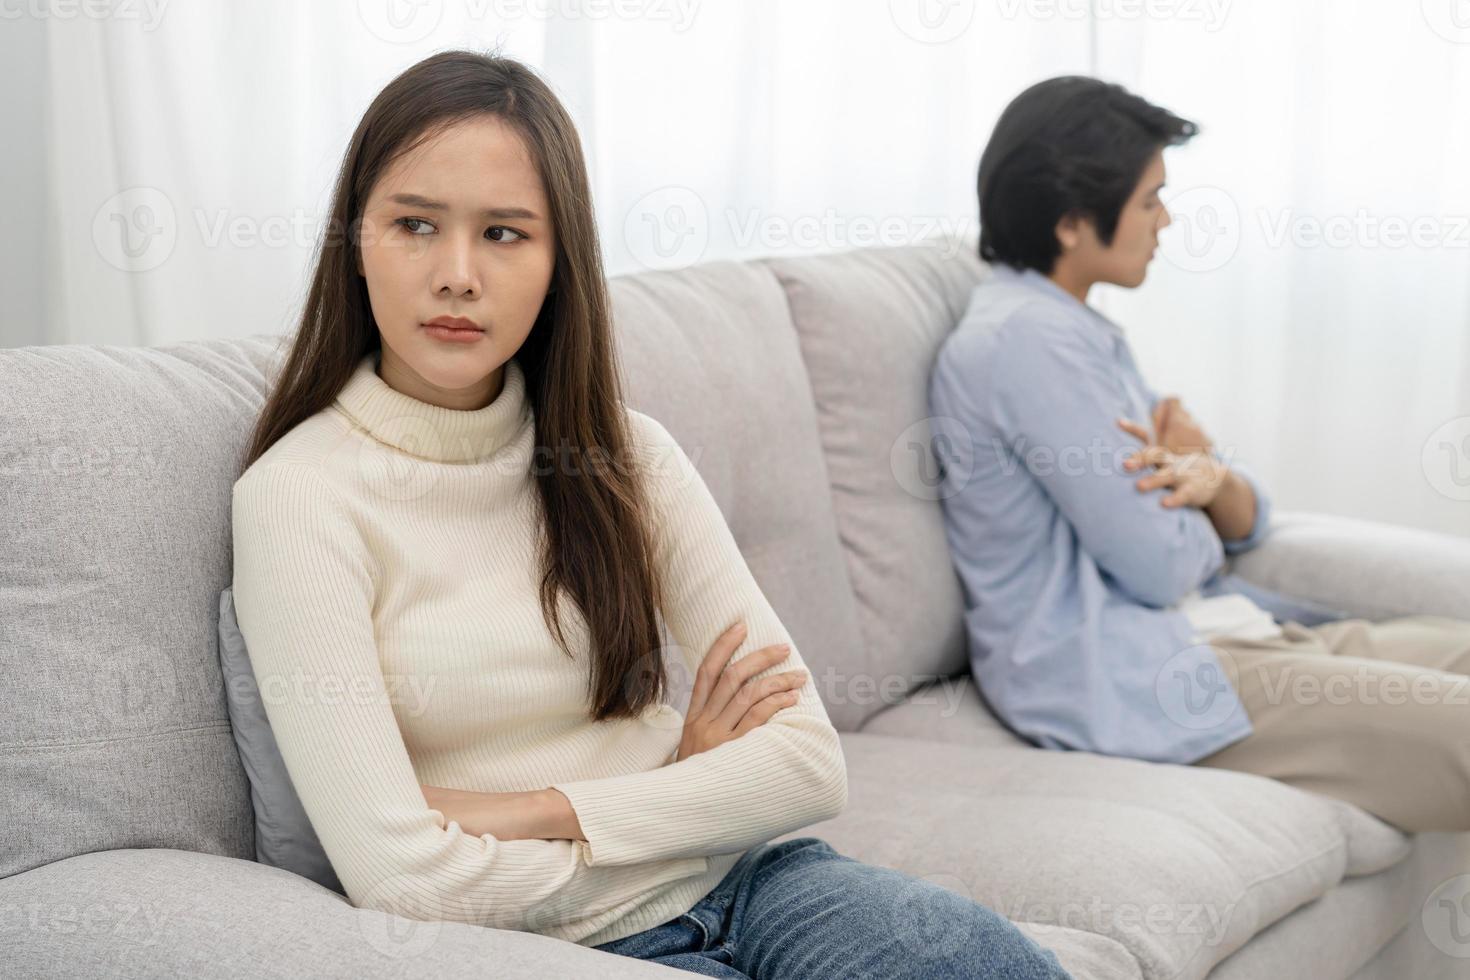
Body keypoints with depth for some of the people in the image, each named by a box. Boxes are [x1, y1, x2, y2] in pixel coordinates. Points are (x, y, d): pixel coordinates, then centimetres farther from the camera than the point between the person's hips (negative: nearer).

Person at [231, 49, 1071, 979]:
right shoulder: (300, 493, -8)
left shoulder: (623, 453, 5)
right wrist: (688, 790, -4)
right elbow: (399, 874, -16)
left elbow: (810, 762, -2)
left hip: (746, 881, 5)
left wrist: (531, 811, -12)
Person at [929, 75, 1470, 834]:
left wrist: (1212, 479, -7)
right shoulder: (1025, 341, -13)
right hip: (1123, 682, -10)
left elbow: (1247, 522, 17)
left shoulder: (1081, 335, 18)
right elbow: (1163, 564, -16)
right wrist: (1189, 473, 6)